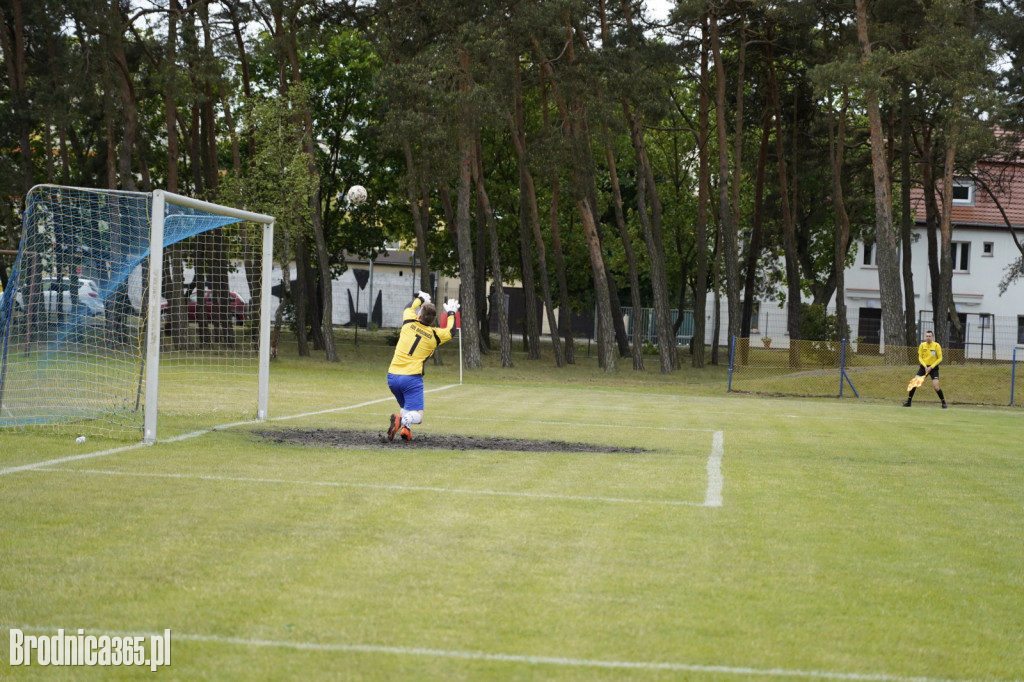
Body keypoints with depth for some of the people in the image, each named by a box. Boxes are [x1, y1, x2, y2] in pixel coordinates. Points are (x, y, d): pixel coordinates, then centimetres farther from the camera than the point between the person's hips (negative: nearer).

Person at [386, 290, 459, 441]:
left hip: (392, 376, 4)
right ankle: (403, 420, -38)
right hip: (411, 379, -4)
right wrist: (451, 313, 38)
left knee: (405, 408, 23)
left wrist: (420, 299, 45)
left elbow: (409, 308, 27)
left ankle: (404, 428, -7)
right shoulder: (435, 335, 1)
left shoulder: (409, 324, 3)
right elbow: (450, 330, 23)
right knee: (417, 416, -6)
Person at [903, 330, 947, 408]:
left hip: (933, 367, -3)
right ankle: (908, 402, 2)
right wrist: (925, 366, -14)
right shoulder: (922, 345, 0)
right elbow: (920, 358, 3)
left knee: (936, 386, -16)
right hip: (923, 367, 3)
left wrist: (931, 367, -15)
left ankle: (943, 402, 2)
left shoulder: (936, 346, -8)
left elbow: (940, 358, -6)